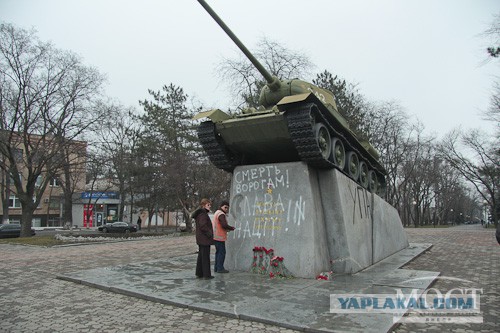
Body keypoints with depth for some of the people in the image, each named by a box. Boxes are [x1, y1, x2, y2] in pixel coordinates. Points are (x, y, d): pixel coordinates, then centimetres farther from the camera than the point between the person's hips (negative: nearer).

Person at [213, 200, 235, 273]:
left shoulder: (217, 213, 17)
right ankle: (220, 268, 0)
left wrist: (228, 228, 11)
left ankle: (216, 267, 20)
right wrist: (231, 228, -9)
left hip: (216, 236, 10)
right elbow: (224, 225, -26)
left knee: (218, 252, 15)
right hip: (219, 237, -10)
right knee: (222, 252, -4)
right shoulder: (221, 214, -16)